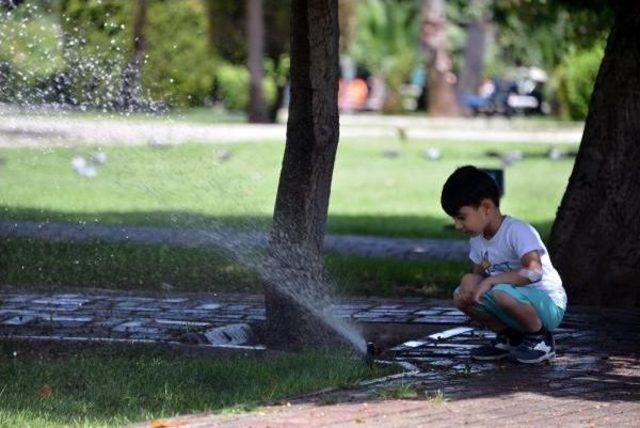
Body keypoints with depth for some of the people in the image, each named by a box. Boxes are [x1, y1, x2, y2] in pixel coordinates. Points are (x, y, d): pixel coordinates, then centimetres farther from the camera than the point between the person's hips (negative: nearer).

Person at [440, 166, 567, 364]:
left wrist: (490, 280, -32)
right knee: (461, 296, -7)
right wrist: (470, 280, -10)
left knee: (501, 293, -36)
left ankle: (540, 338, -10)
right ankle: (509, 337, 9)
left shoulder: (516, 231, -22)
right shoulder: (477, 238, 5)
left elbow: (534, 271, -35)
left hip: (549, 305, -8)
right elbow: (479, 273, 16)